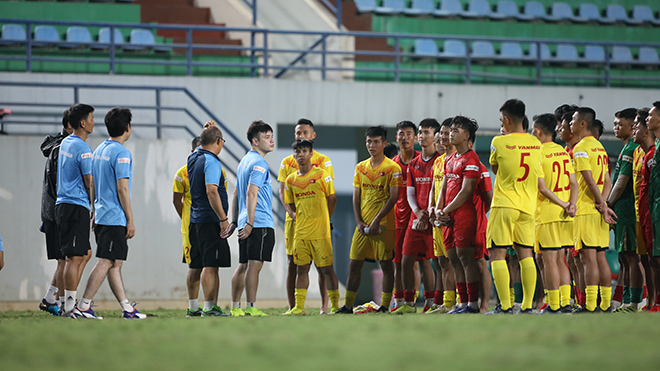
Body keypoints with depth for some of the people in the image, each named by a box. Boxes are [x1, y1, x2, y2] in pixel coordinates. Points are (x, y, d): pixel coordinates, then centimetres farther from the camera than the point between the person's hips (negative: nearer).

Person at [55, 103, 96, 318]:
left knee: (83, 254, 14)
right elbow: (90, 183, -12)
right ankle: (69, 308, -10)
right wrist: (95, 209, -2)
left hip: (62, 204, 10)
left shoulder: (65, 143, 15)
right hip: (77, 206, -10)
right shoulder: (82, 149, -13)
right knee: (75, 257, -9)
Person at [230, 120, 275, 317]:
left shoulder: (245, 161, 19)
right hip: (261, 223, -9)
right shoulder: (259, 163, -10)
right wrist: (250, 223, -22)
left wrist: (236, 221, 25)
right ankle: (251, 308, -14)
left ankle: (235, 307, 12)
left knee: (243, 266, 11)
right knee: (255, 264, -10)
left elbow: (237, 193, 23)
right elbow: (251, 193, -19)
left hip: (247, 224, 9)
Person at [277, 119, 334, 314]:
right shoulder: (287, 162, 11)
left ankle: (324, 306, 0)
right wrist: (291, 211, -11)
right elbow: (282, 191, 7)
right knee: (293, 262, 2)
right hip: (294, 218, 2)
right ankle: (292, 308, 4)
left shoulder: (323, 161, 4)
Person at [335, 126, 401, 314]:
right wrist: (359, 222, 0)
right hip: (363, 225, 5)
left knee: (386, 264, -2)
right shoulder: (360, 168, 12)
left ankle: (385, 305, 2)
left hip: (383, 225, -5)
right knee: (354, 264, 3)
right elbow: (356, 197, 13)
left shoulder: (392, 168, -4)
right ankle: (348, 305, 6)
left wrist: (377, 220, -15)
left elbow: (393, 198, -10)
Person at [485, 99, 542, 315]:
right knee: (526, 254, 8)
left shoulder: (499, 143, -8)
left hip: (504, 204, -5)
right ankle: (527, 306, 4)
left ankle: (505, 306, -10)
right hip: (528, 206, 5)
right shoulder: (536, 144, 6)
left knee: (497, 254, -2)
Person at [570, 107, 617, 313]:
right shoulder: (600, 147, 17)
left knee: (588, 257, -10)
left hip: (586, 210, -8)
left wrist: (603, 206, -14)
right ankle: (605, 304, 8)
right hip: (599, 210, 8)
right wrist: (602, 203, -1)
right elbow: (607, 182, 13)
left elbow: (589, 181, -18)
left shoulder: (581, 148, -10)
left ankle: (590, 305, -12)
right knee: (600, 257, 9)